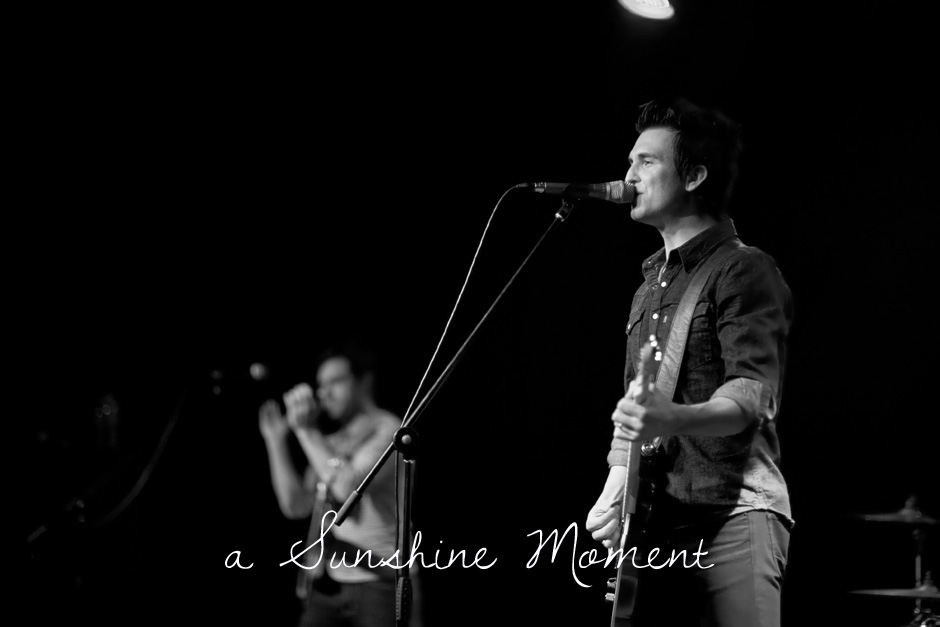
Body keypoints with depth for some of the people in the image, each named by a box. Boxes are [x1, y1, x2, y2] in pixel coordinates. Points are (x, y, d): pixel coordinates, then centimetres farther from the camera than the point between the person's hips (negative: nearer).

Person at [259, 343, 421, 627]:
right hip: (326, 582, 7)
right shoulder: (331, 441, 17)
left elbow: (348, 487, -20)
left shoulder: (388, 430, -5)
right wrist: (276, 441, 6)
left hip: (380, 581, -7)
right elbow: (296, 505, 12)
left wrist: (307, 430, -13)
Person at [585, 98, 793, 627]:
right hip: (657, 524, 8)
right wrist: (615, 489, 9)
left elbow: (754, 395, -18)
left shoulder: (743, 271, -4)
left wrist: (675, 419, -37)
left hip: (732, 515, -8)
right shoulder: (651, 286, 22)